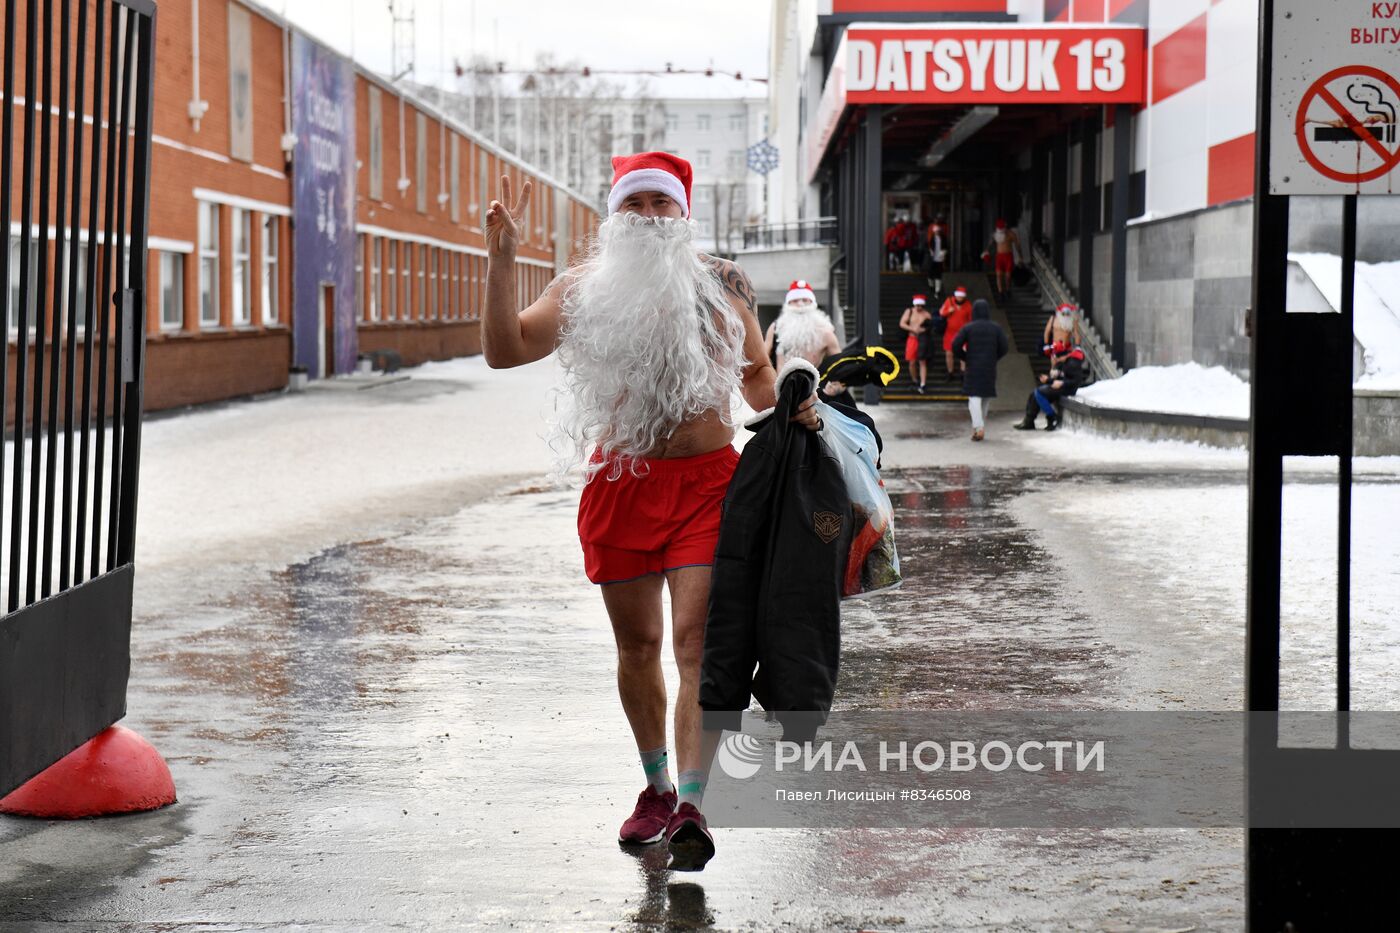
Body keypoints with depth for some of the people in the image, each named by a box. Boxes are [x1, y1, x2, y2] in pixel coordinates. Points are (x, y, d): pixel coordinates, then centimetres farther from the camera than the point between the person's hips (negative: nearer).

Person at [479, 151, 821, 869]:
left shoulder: (721, 284, 6)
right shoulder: (585, 289, 5)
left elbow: (756, 374, 16)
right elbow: (504, 351, -4)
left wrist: (790, 407, -5)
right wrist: (501, 261, -12)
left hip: (706, 480, -1)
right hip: (620, 483, 2)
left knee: (697, 640, -12)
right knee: (637, 644, 12)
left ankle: (690, 805, -17)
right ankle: (657, 788, 30)